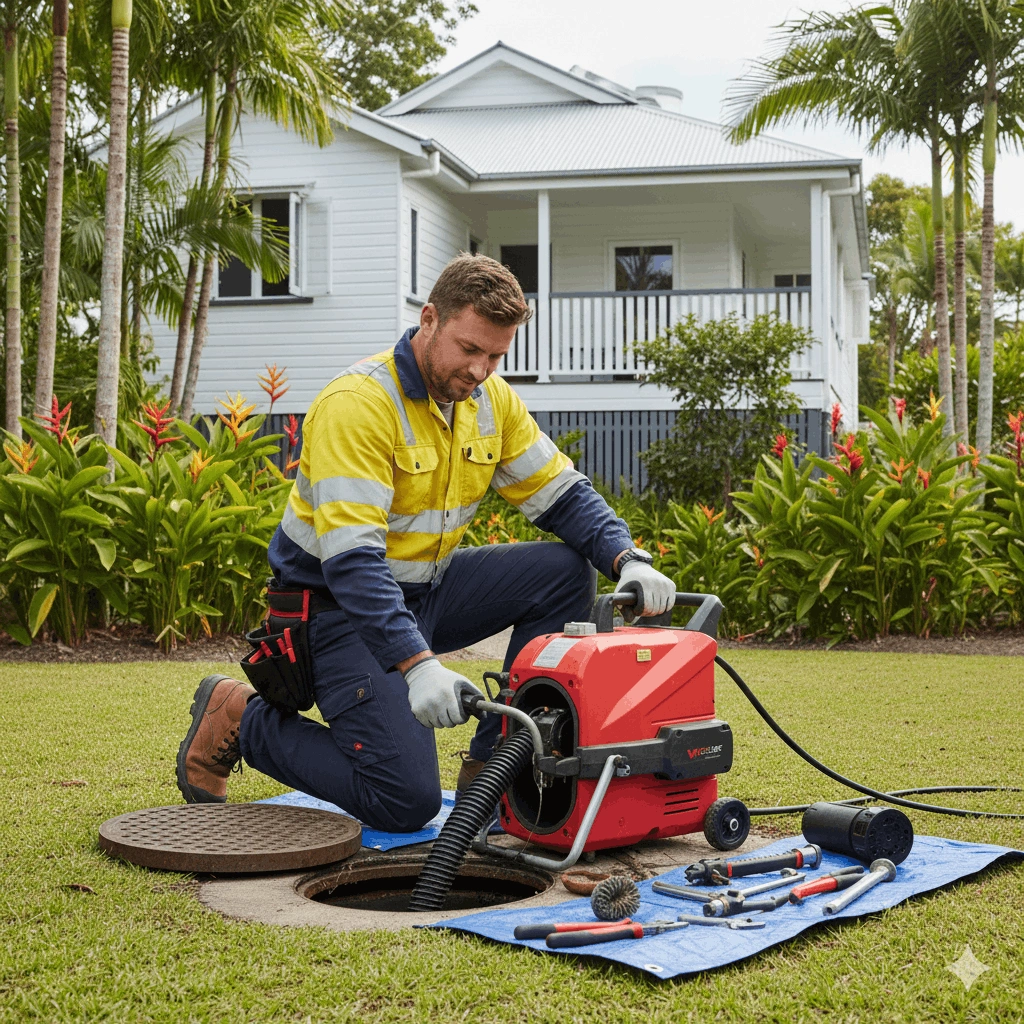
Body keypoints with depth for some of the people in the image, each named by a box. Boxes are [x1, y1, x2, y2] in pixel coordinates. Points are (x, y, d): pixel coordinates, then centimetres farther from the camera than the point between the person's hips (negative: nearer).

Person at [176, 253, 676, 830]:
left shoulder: (491, 400, -1)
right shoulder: (358, 403, -25)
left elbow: (564, 495, 3)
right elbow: (350, 558, -32)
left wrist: (629, 562, -17)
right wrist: (418, 663, -43)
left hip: (425, 593, 8)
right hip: (340, 606, -8)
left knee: (567, 571, -8)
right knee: (407, 801, -18)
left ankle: (492, 763, -2)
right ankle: (242, 719, 4)